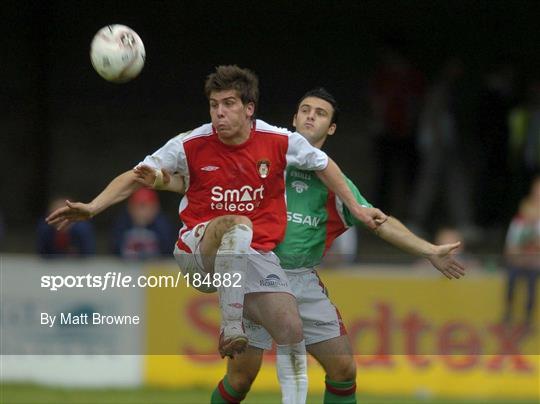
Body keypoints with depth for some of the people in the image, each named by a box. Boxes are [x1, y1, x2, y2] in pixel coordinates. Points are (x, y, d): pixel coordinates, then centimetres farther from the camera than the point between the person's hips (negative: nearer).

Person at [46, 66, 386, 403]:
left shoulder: (280, 142, -5)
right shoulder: (191, 145, -9)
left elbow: (324, 166, 14)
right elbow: (135, 178, -4)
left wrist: (356, 208, 17)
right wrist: (92, 208, -17)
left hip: (255, 255, 3)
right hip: (199, 252, -3)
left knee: (291, 329, -16)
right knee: (237, 226, -38)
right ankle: (231, 329, -32)